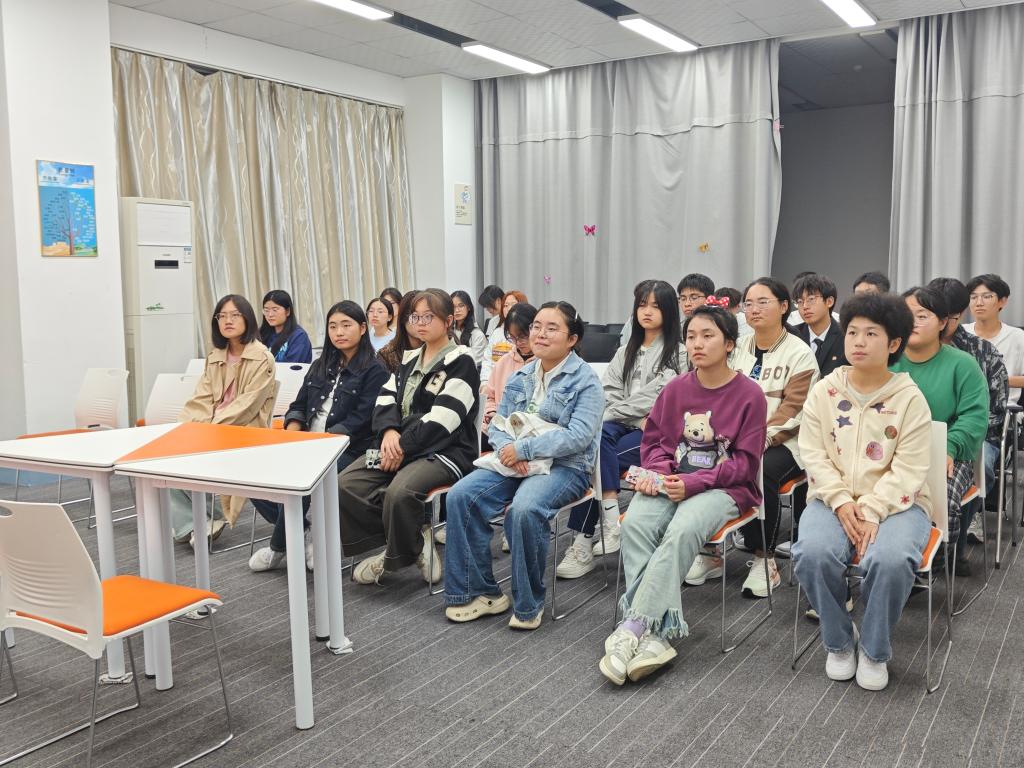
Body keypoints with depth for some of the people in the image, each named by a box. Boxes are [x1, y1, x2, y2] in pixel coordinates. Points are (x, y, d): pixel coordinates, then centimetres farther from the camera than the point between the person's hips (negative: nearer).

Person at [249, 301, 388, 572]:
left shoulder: (374, 370, -2)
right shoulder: (320, 367, 19)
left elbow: (359, 420, -11)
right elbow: (298, 406, 16)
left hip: (345, 450, -7)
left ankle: (279, 548, -8)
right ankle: (301, 535, -4)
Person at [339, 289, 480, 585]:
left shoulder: (460, 363, -5)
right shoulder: (409, 359, 19)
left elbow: (442, 419, -15)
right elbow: (386, 398, 11)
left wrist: (404, 445, -16)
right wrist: (389, 431, -10)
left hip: (445, 450, -7)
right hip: (399, 445, 7)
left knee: (399, 492, -35)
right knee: (346, 484, -14)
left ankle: (396, 557, -5)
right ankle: (410, 540, -4)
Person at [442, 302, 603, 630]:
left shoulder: (585, 380, -5)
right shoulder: (521, 377, 14)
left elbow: (579, 435, -17)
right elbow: (497, 424, 12)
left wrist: (523, 449, -19)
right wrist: (508, 449, -12)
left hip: (565, 466, -6)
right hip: (514, 461, 6)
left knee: (524, 509, -35)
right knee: (461, 495, -17)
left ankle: (529, 604, -15)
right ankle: (478, 591, -8)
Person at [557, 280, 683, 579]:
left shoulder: (676, 353, 3)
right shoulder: (625, 352, 23)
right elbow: (608, 394, 11)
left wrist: (619, 411, -6)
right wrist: (639, 418, -8)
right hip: (622, 428, 5)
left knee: (596, 457, -29)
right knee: (596, 436, -31)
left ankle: (584, 542, -30)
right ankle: (610, 520, -34)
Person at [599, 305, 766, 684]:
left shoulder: (749, 394, -3)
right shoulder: (675, 388, 9)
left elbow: (745, 463, -5)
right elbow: (654, 440, 14)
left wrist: (695, 483, -16)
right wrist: (658, 472, -8)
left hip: (723, 487, -3)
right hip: (670, 481, 4)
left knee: (682, 530, -35)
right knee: (635, 523, -29)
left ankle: (632, 628, -31)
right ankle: (659, 635, -30)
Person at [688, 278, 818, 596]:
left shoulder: (799, 353, 1)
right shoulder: (738, 348, 17)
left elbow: (792, 411, -8)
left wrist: (761, 440, -22)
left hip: (782, 442, -4)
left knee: (760, 472, -36)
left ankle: (764, 558, -16)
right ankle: (710, 552, -11)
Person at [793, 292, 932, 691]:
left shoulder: (910, 398, -2)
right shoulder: (823, 391, 4)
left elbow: (907, 470, -8)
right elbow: (813, 453, -1)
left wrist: (871, 512, -21)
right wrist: (841, 503, -15)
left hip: (894, 502, -1)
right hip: (834, 499, 2)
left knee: (890, 560, -33)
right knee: (812, 553, -30)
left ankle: (875, 649, -3)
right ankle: (839, 640, 0)